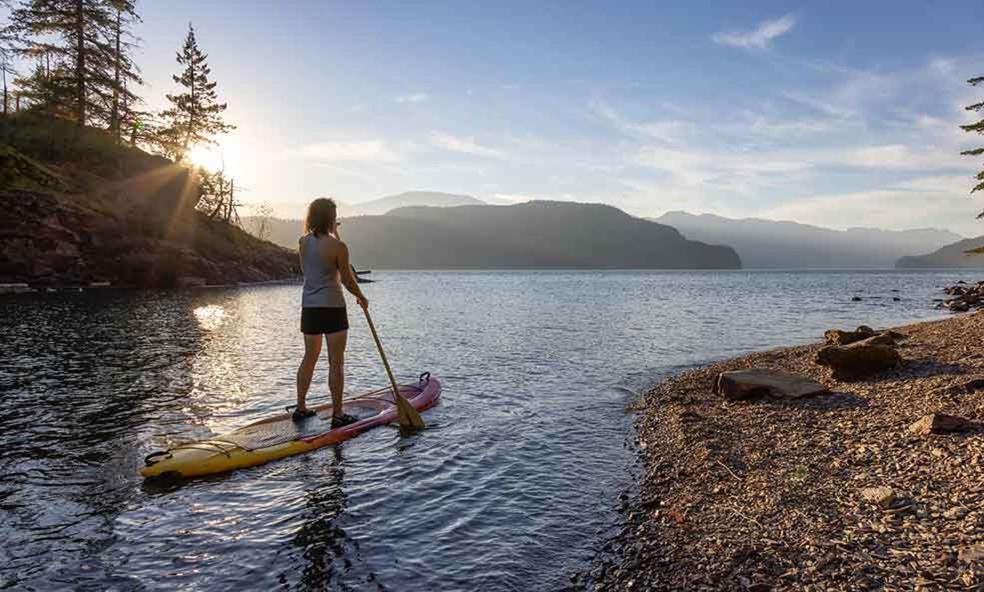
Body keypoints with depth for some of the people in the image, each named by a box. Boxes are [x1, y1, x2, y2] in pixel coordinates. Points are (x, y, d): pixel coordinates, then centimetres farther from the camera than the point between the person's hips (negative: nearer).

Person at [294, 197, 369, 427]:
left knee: (310, 357, 18)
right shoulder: (338, 246, -13)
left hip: (309, 307, 6)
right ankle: (337, 414, 4)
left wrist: (333, 235, 22)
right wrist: (361, 298, 11)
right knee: (336, 361, 1)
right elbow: (347, 280, -7)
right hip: (332, 307, -6)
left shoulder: (303, 242, 3)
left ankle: (300, 408, 24)